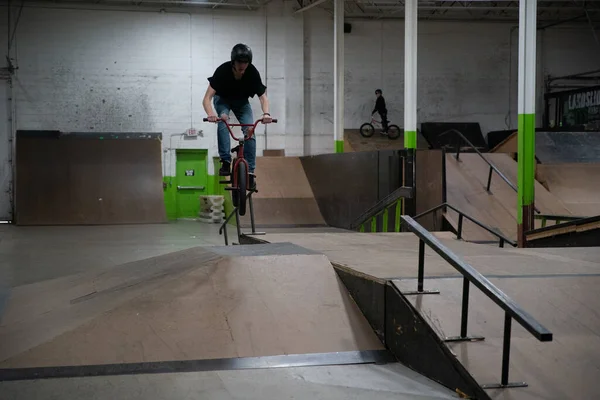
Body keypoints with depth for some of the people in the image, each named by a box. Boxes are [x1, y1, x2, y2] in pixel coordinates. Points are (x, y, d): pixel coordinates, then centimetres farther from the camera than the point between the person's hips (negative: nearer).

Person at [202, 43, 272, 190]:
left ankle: (250, 172, -11)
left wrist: (266, 113, -48)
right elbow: (207, 98, -37)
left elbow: (263, 96, -26)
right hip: (223, 99, -2)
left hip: (242, 101, 2)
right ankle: (226, 161, -27)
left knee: (250, 131, -17)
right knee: (223, 121, -32)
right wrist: (210, 114, -58)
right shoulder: (222, 70, -33)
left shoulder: (253, 72, -28)